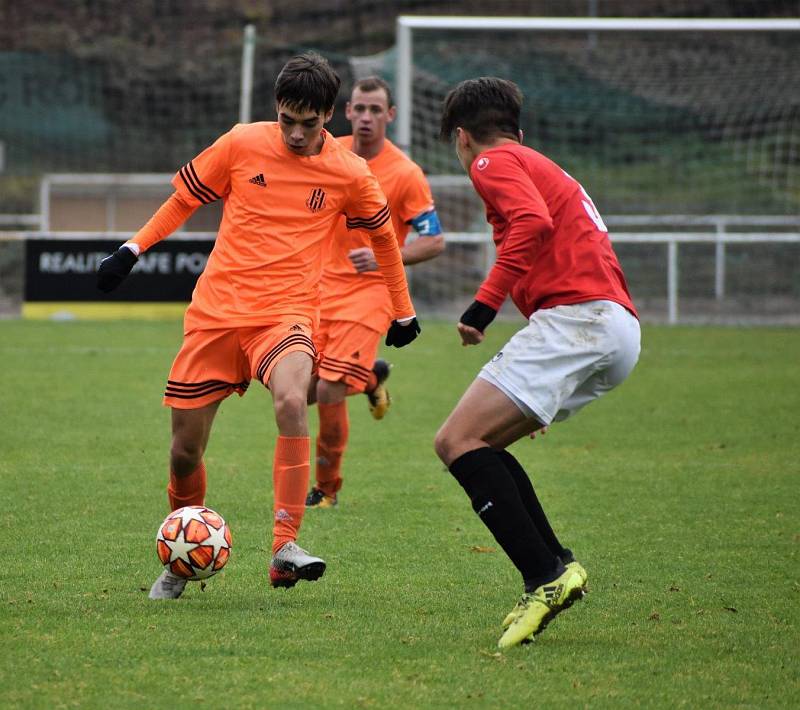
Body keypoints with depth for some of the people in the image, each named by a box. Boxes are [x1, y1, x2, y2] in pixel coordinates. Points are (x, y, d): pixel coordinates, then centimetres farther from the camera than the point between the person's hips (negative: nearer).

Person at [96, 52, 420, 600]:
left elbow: (383, 234, 18)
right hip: (215, 309, 2)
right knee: (185, 448, 2)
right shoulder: (242, 144, 0)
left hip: (286, 314, -2)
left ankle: (285, 548, -33)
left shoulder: (349, 174, 0)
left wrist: (404, 311, 25)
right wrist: (133, 248, 10)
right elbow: (185, 198, 15)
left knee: (292, 401, -34)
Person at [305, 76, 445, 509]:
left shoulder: (405, 174, -12)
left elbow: (435, 242, -9)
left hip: (369, 291, -5)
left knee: (329, 393, -14)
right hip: (324, 285, 5)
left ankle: (327, 489, 7)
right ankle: (370, 377, 33)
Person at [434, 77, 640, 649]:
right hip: (620, 329, 9)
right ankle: (557, 566, 3)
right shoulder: (542, 167, 32)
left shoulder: (494, 162, 3)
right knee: (478, 442, 14)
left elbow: (534, 221, -17)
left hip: (577, 315, -9)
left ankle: (545, 576, -23)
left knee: (459, 440, -14)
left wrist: (486, 303, -19)